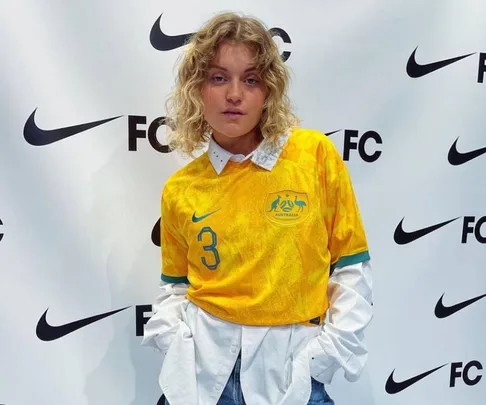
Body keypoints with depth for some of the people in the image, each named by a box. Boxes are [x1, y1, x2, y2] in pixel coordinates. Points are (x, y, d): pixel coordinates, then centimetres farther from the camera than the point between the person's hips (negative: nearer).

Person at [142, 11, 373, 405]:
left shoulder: (316, 154, -10)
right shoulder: (181, 189, -4)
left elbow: (351, 267, -4)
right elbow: (175, 286, 9)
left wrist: (329, 354, -8)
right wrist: (175, 343, -6)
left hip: (291, 363, -1)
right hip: (202, 364, 2)